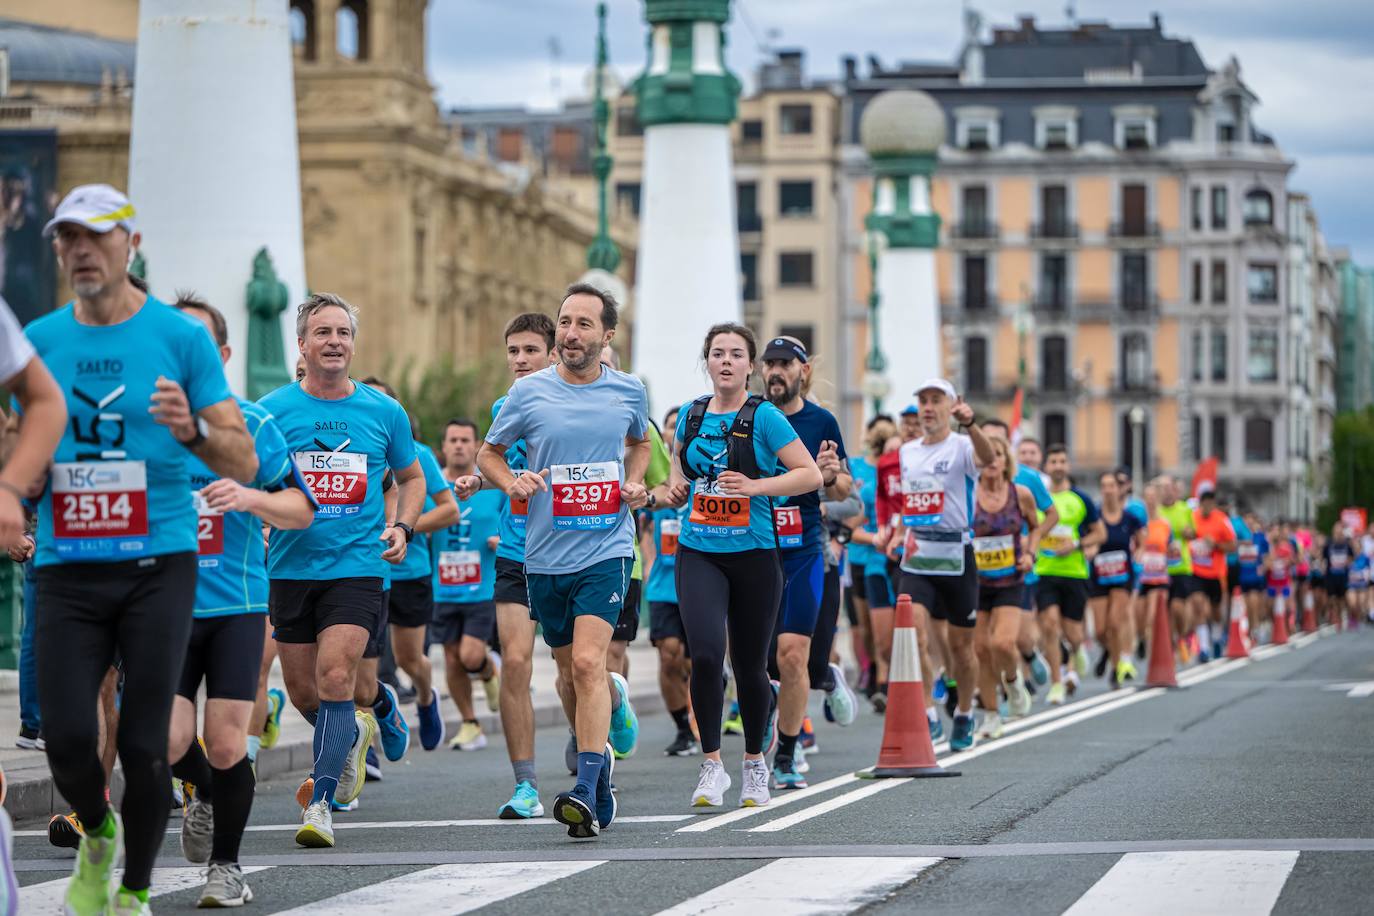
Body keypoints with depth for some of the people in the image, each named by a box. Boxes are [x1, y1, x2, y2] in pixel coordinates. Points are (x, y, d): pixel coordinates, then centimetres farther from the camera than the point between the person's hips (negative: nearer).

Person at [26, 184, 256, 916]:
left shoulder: (181, 337, 1)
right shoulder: (39, 340, 9)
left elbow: (244, 463, 0)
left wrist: (193, 429, -20)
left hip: (157, 563, -2)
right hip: (67, 569, 2)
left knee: (145, 744, -5)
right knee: (66, 738, -8)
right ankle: (98, 834, 24)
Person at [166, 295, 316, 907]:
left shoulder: (251, 424, 1)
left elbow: (302, 509, 3)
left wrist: (250, 498, -15)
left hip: (235, 605, -1)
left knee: (226, 745, -6)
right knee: (169, 740, -11)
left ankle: (226, 867, 14)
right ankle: (205, 796, 25)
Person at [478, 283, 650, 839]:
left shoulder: (628, 392, 4)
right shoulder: (528, 393, 0)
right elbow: (488, 453, 12)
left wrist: (635, 482, 5)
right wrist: (510, 481, -9)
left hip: (606, 549, -2)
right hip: (544, 556, 2)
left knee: (587, 663, -18)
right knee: (571, 672, 11)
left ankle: (586, 792, -24)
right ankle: (599, 754, 35)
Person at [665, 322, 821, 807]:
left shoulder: (764, 417, -6)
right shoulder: (690, 415, 7)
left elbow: (811, 475, -9)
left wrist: (756, 486, -20)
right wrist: (676, 488, 6)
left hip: (753, 555, -2)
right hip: (698, 554, 2)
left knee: (750, 667, 7)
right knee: (705, 654, -17)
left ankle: (755, 762, 27)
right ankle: (712, 765, -7)